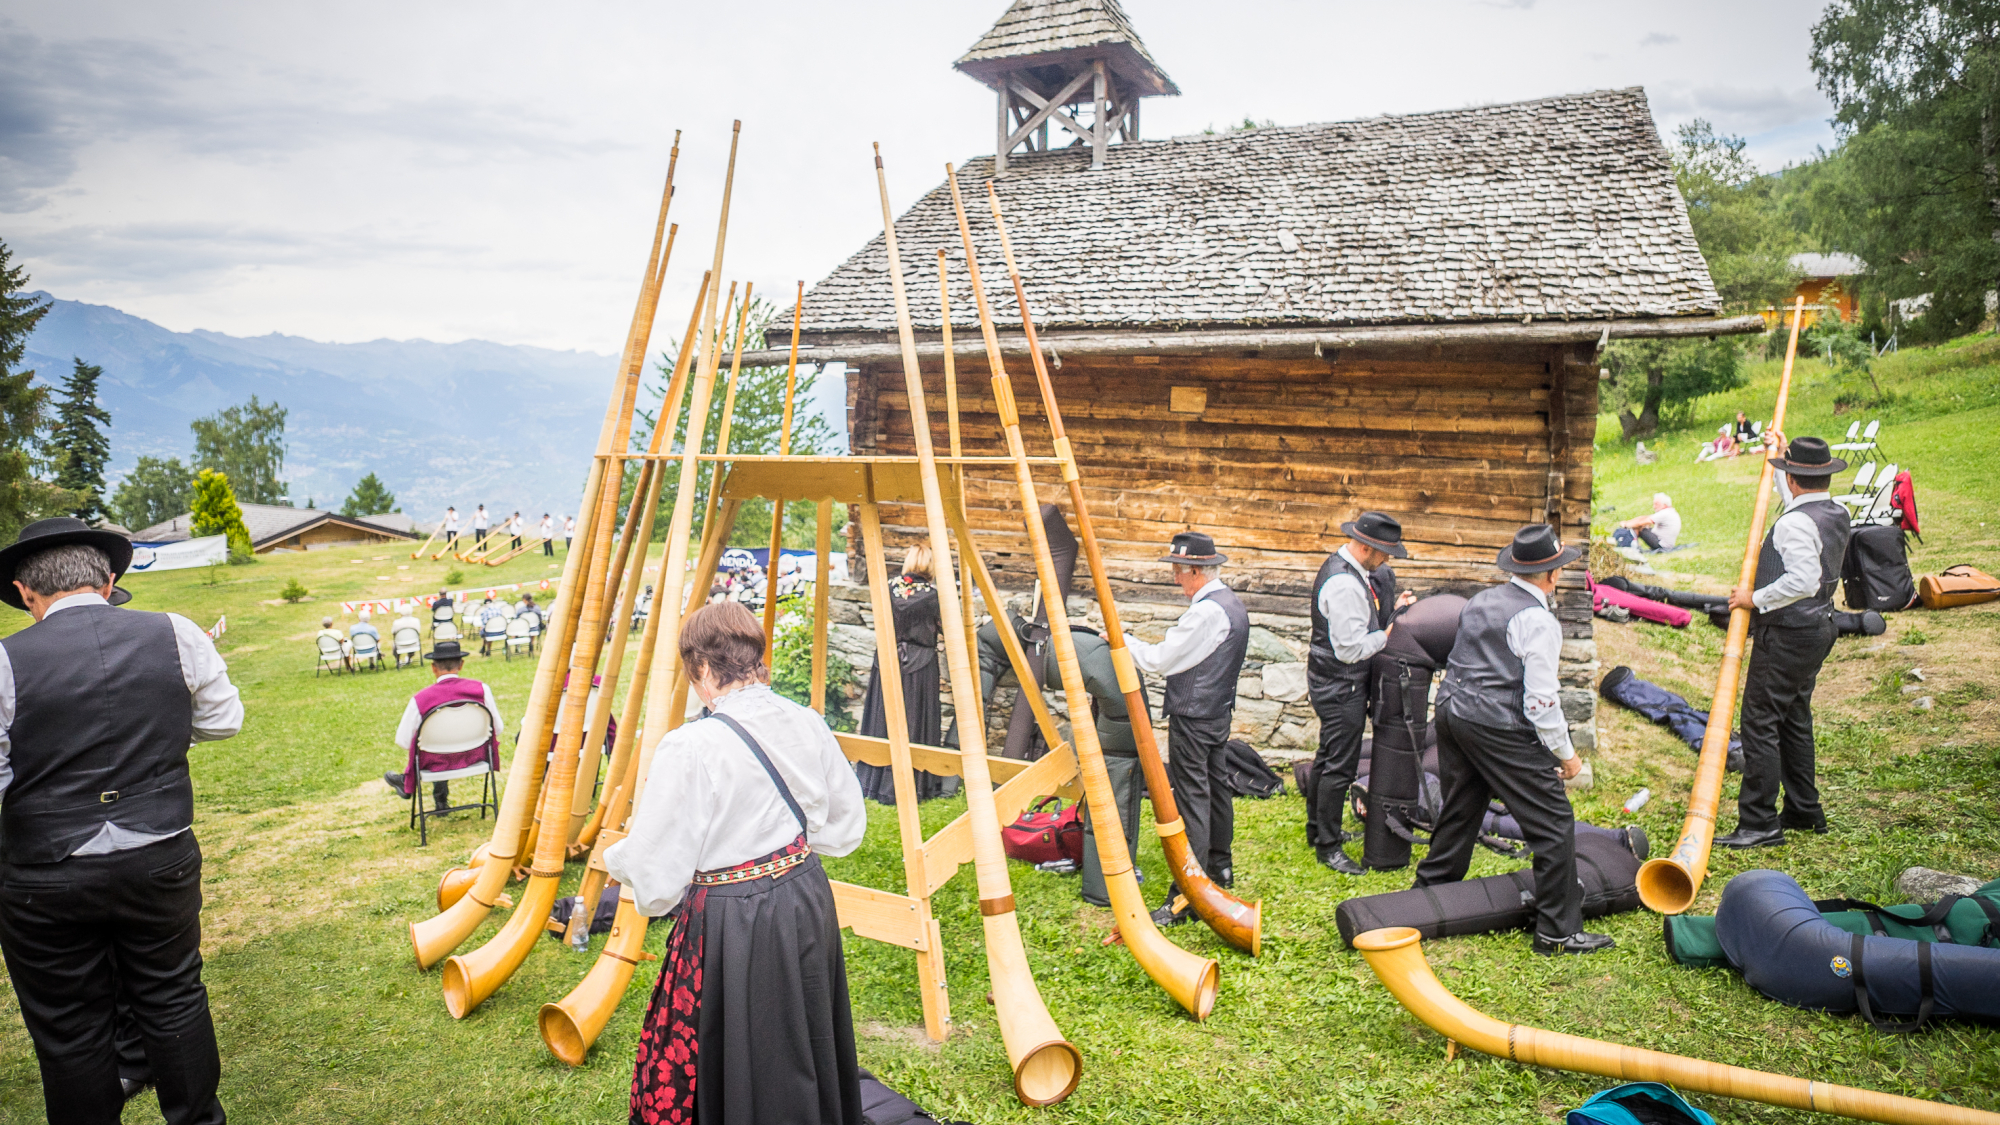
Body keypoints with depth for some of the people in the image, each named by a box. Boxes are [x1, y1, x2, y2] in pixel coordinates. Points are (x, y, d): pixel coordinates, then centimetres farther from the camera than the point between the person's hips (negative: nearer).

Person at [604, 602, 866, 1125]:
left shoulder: (689, 749, -22)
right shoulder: (806, 724, -3)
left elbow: (654, 877, -16)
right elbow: (846, 827, 9)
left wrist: (614, 856, 5)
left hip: (731, 926, -6)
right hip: (808, 901, 6)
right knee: (804, 1053, 24)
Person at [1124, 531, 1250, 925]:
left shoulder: (1206, 612, -23)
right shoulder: (1231, 603, 10)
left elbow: (1158, 660, -19)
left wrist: (1123, 640, -6)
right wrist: (1168, 643, 9)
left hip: (1193, 716, -10)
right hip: (1218, 711, 10)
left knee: (1191, 798, -8)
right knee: (1215, 786, 21)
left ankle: (1188, 894, -6)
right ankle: (1219, 866, 36)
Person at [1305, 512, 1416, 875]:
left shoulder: (1344, 567, 7)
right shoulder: (1344, 585, -26)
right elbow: (1351, 648, -26)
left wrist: (1390, 608, 4)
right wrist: (1390, 633, -14)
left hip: (1330, 681, 11)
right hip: (1341, 686, -11)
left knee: (1328, 757, 21)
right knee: (1340, 765, -2)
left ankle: (1317, 829, 35)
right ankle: (1328, 847, 8)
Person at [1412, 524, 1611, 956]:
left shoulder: (1480, 601, 11)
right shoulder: (1538, 621, -13)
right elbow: (1540, 698, -15)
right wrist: (1565, 753, -4)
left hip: (1452, 709, 9)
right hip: (1500, 729, -9)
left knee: (1459, 813, 21)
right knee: (1554, 824, 1)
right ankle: (1558, 932, 5)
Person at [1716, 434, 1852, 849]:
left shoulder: (1794, 523, -21)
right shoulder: (1837, 515, 9)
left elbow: (1804, 580, -31)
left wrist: (1756, 599, -19)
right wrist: (1780, 460, 36)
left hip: (1786, 634, -10)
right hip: (1818, 627, 10)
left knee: (1761, 723, -7)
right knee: (1795, 720, 19)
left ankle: (1760, 823, -5)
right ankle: (1805, 811, 28)